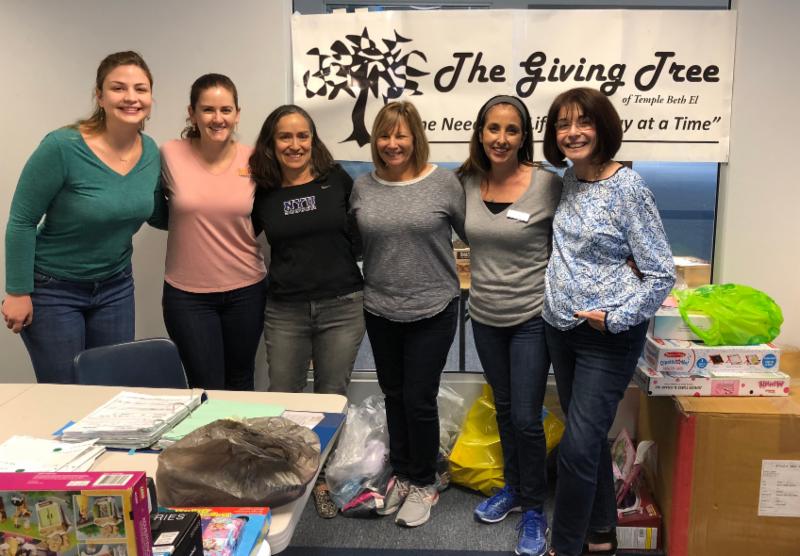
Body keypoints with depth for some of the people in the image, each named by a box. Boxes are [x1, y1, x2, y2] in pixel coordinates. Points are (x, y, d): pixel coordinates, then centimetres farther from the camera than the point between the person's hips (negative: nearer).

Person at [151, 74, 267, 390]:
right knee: (207, 390, 3)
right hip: (187, 294, -1)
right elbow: (161, 212, 8)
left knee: (241, 385, 17)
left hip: (246, 290, 2)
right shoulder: (170, 155, -7)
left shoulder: (253, 160, -4)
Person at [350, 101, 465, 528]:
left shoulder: (443, 182, -7)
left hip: (432, 311, -3)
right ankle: (401, 474, 36)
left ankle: (423, 483, 26)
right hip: (380, 312, 4)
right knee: (393, 396, 17)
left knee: (419, 400, 3)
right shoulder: (363, 188, 2)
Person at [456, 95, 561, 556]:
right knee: (504, 410, 19)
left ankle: (534, 509, 24)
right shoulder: (466, 183, -2)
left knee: (526, 418, 1)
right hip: (485, 316, 4)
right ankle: (513, 489, 40)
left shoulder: (548, 185, -14)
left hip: (532, 316, -4)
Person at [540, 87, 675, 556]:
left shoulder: (628, 188, -14)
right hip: (561, 327, 7)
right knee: (591, 439, 17)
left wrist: (615, 318, -18)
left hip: (609, 337, -7)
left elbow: (663, 274, -13)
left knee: (578, 447, -5)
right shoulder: (567, 178, 6)